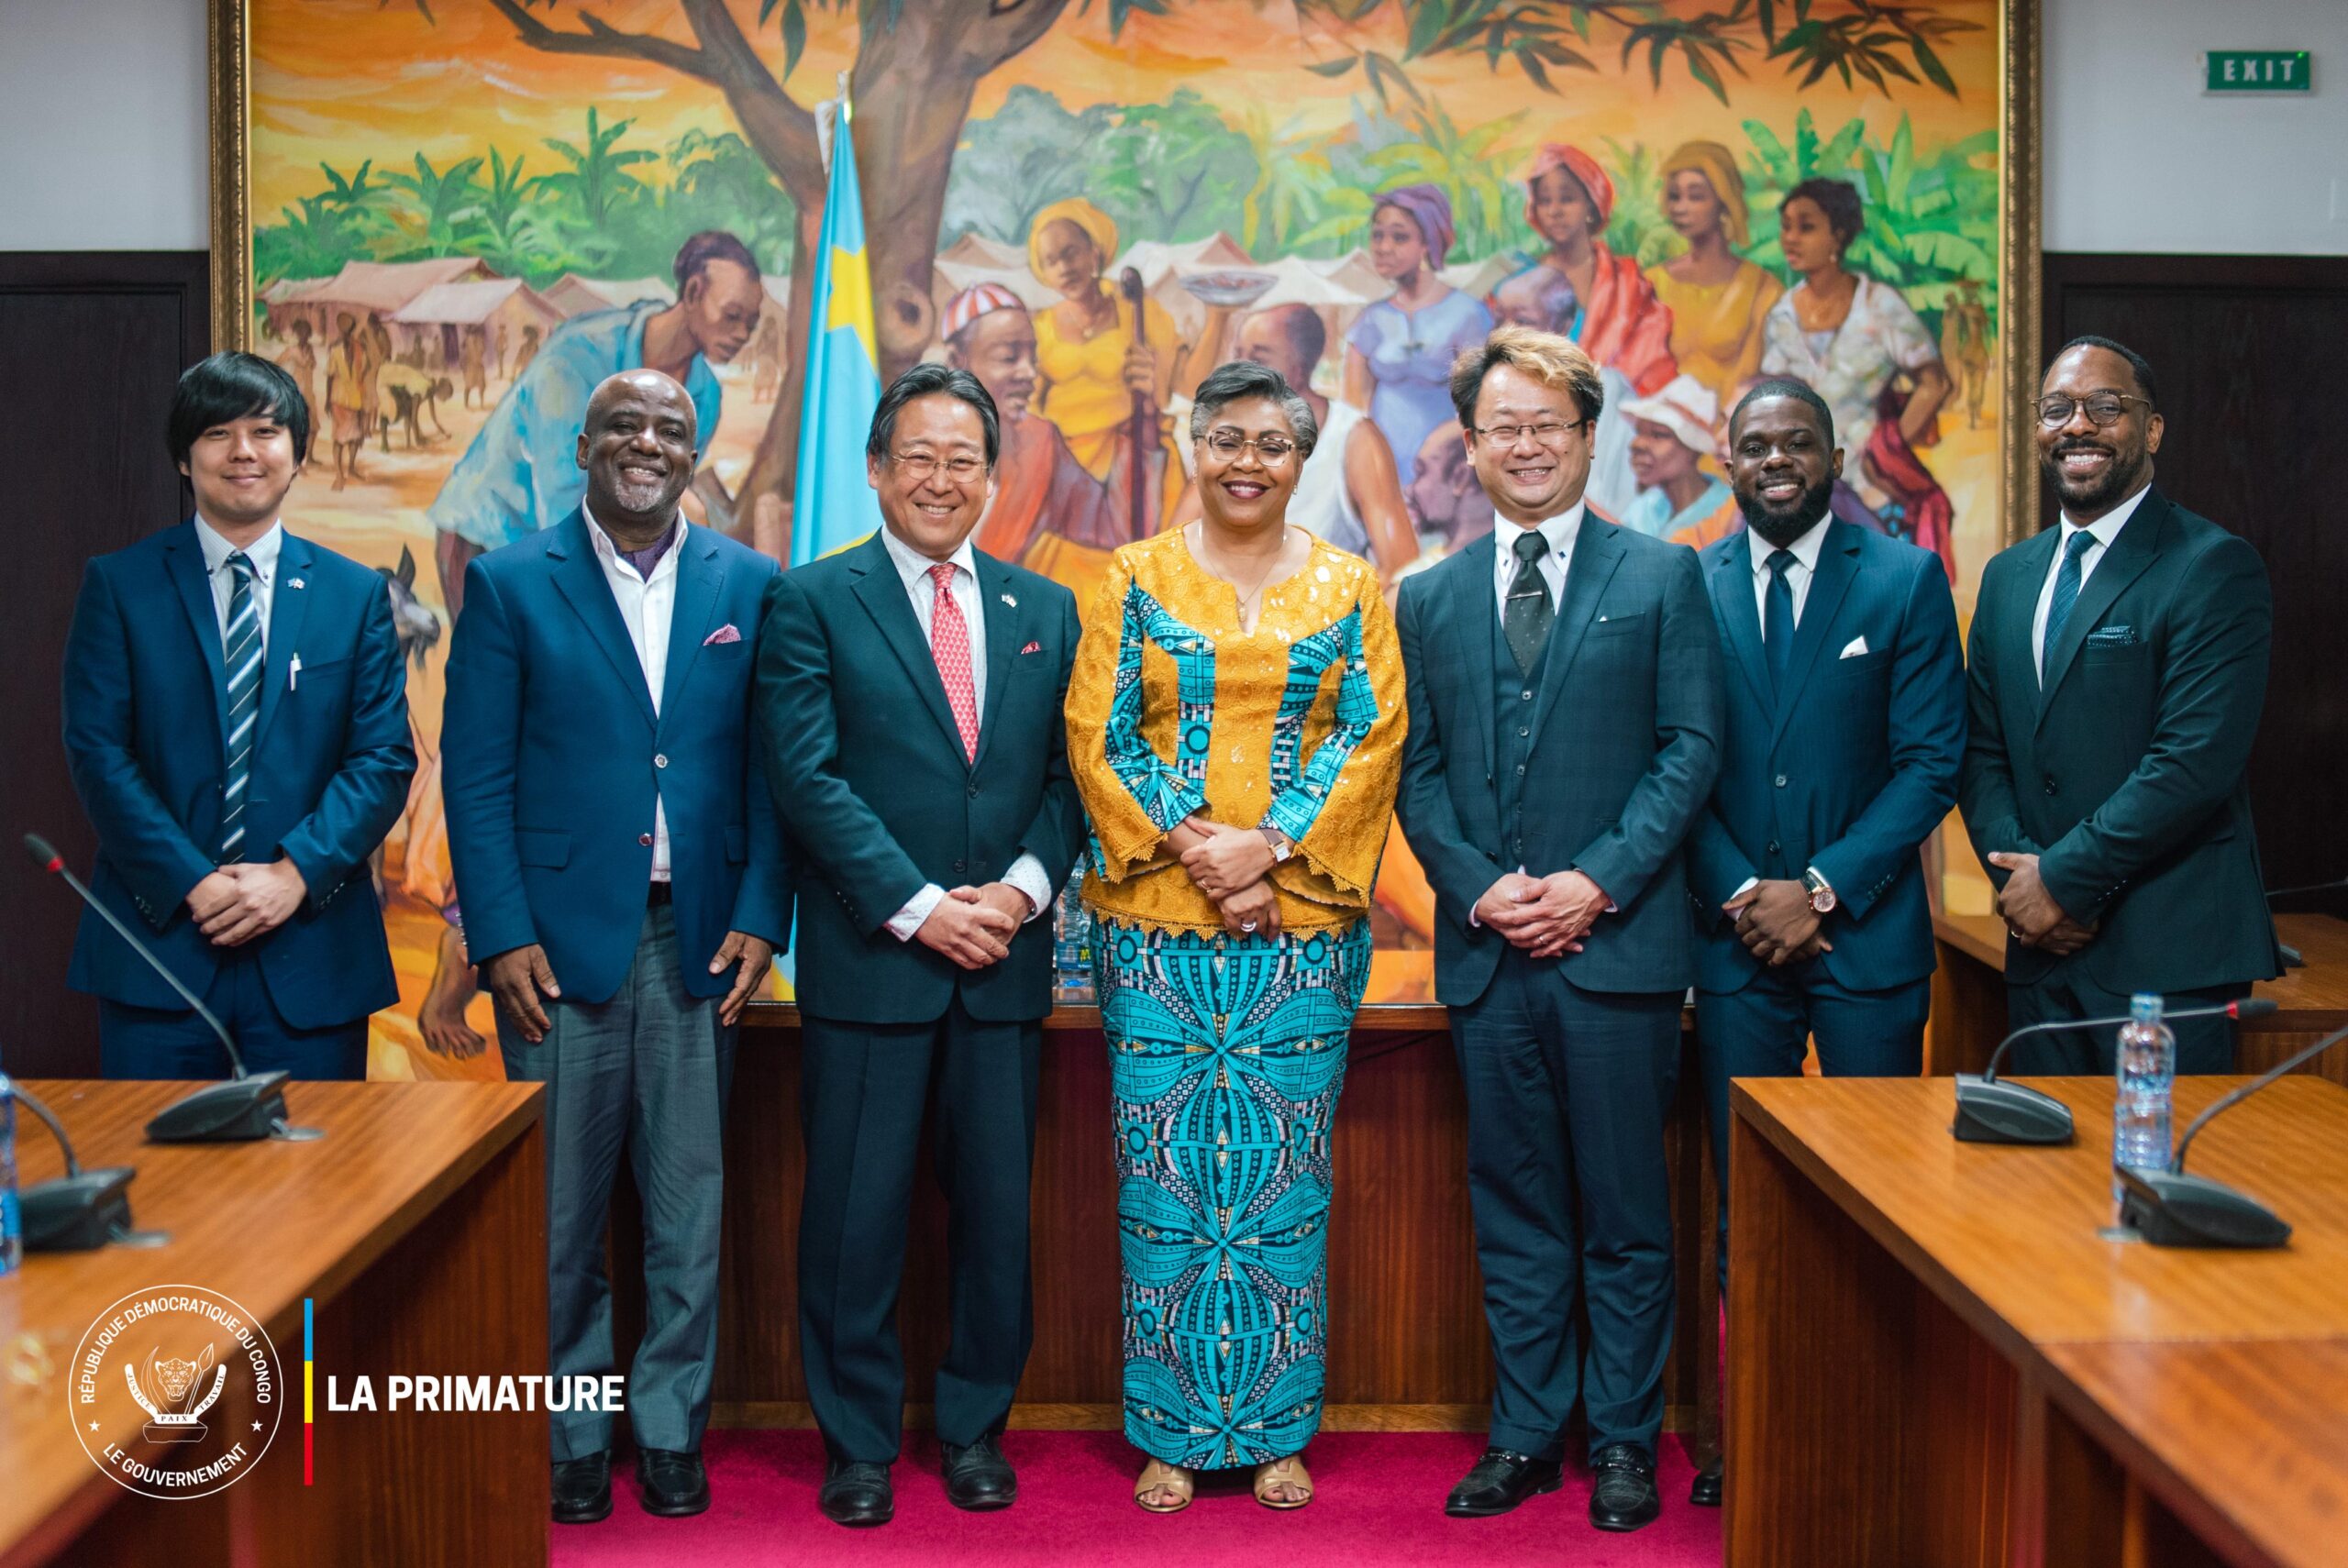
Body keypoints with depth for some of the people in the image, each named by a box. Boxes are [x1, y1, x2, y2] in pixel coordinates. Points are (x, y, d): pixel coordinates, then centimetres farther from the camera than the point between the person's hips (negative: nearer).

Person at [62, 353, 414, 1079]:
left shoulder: (356, 593, 8)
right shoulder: (118, 585, 5)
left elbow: (385, 759, 1)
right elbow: (98, 754, -2)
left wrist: (296, 872, -12)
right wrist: (189, 882, -12)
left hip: (312, 958, 1)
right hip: (157, 942, 0)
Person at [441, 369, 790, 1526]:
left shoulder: (749, 586, 7)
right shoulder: (510, 583, 2)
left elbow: (770, 768, 5)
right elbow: (475, 773, -1)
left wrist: (759, 917, -3)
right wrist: (501, 935, -8)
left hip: (698, 939, 2)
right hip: (558, 937, -1)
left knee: (688, 1200, 8)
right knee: (558, 1204, 7)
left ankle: (670, 1428, 23)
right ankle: (570, 1432, 23)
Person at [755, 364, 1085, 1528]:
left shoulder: (1045, 609, 11)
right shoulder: (813, 601, 0)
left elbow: (1067, 773, 9)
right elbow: (808, 777, -8)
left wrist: (1024, 884, -8)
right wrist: (916, 907, -14)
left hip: (1005, 956, 3)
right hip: (870, 956, -3)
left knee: (997, 1206, 10)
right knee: (856, 1212, 4)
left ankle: (975, 1425, 26)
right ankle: (858, 1443, 20)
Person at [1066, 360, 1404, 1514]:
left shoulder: (1350, 586, 8)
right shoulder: (1134, 579, 6)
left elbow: (1372, 736, 1)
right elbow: (1097, 735, 0)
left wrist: (1269, 846, -11)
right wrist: (1190, 847, -11)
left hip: (1302, 920, 1)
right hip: (1158, 921, 0)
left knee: (1285, 1171, 4)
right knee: (1164, 1169, 2)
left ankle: (1276, 1427, 18)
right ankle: (1173, 1430, 16)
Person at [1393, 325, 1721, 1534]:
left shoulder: (1661, 576, 4)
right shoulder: (1428, 598, 12)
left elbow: (1691, 747, -2)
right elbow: (1418, 770, 9)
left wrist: (1599, 882, -12)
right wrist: (1479, 887, -7)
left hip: (1618, 941, -2)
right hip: (1485, 949, 3)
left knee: (1623, 1209, 6)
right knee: (1513, 1209, 11)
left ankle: (1624, 1441, 20)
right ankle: (1525, 1433, 23)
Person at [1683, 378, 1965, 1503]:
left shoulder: (1906, 579, 2)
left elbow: (1930, 762, -3)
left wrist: (1823, 890, -11)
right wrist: (1739, 894, -8)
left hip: (1867, 937, -1)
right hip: (1734, 938, 1)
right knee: (1746, 1202, 6)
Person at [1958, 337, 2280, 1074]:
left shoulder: (2215, 567, -7)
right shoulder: (2008, 576, 14)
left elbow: (2196, 762, -17)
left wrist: (2063, 876, -14)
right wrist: (2018, 871, -5)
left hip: (2167, 956, -6)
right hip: (2042, 943, 6)